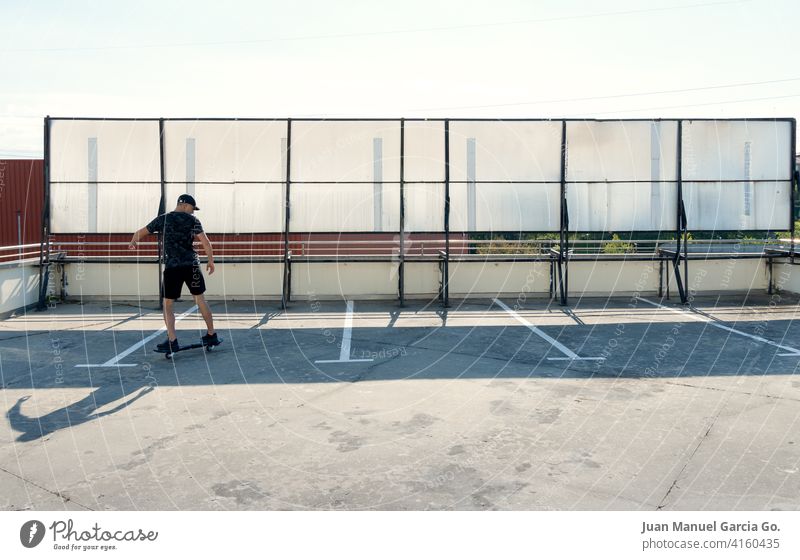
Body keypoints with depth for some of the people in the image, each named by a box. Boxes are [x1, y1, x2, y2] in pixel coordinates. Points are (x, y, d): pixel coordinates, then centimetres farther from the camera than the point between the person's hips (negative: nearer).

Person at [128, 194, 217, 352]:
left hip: (171, 267, 0)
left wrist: (133, 242, 29)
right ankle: (212, 335, 19)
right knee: (200, 299, 13)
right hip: (191, 265, 0)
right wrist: (211, 261, 5)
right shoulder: (192, 220, 3)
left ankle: (172, 341, -2)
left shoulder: (162, 219, 8)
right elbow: (205, 241, -4)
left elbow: (140, 233, 13)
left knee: (168, 304, 8)